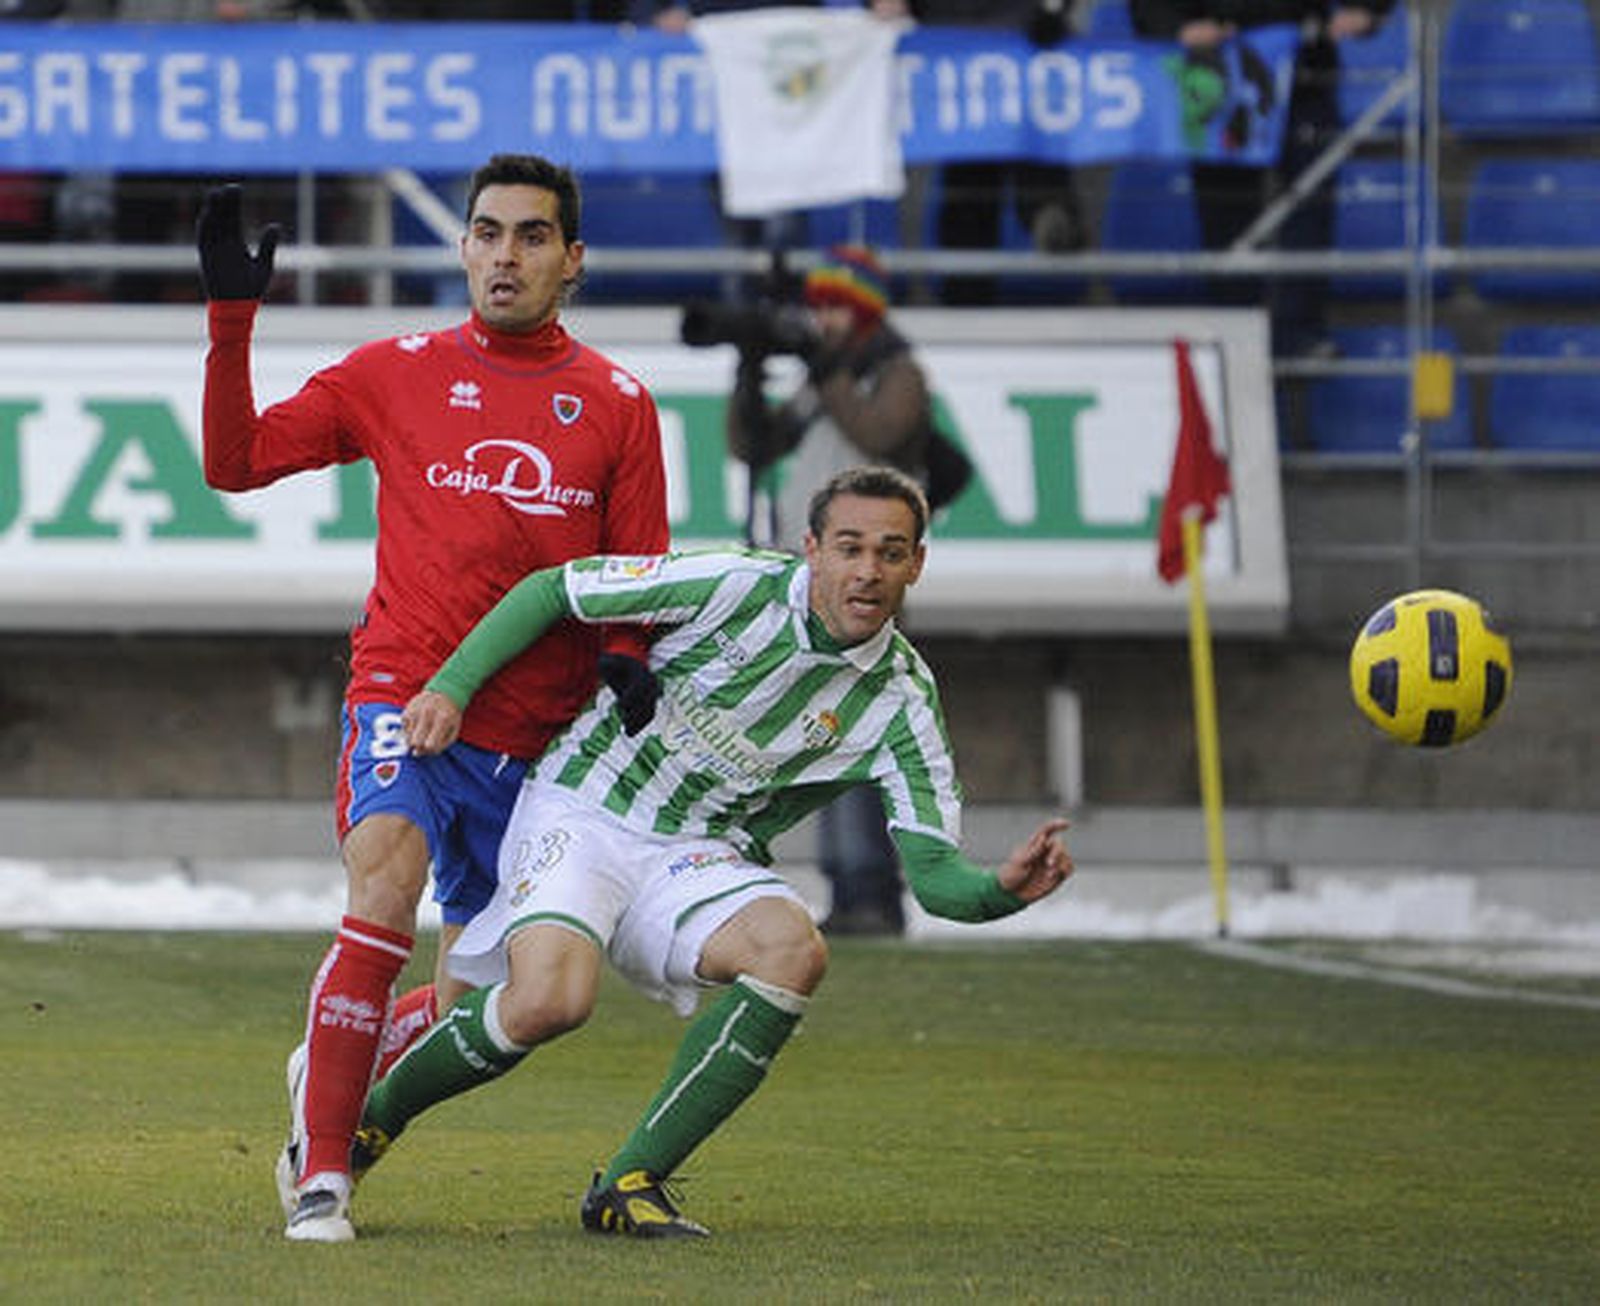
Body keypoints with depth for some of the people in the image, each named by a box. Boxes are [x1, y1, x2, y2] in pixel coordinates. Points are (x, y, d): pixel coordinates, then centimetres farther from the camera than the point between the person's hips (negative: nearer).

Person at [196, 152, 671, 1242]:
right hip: (406, 701, -3)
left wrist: (627, 660, -7)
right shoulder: (397, 374, 7)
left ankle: (332, 1077, 38)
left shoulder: (618, 405, 9)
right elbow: (237, 461, 7)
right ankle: (320, 1170, -25)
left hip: (531, 742, 3)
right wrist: (232, 320, -3)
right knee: (389, 875, -30)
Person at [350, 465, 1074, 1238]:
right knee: (552, 1001, -30)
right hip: (582, 814, -4)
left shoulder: (902, 702, -6)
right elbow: (549, 591, -7)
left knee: (795, 951, -28)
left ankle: (629, 1186, -18)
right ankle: (369, 1116, 1)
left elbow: (934, 873, -7)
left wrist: (1005, 889, -29)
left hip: (700, 856, 4)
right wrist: (451, 686, -17)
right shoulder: (738, 588, -15)